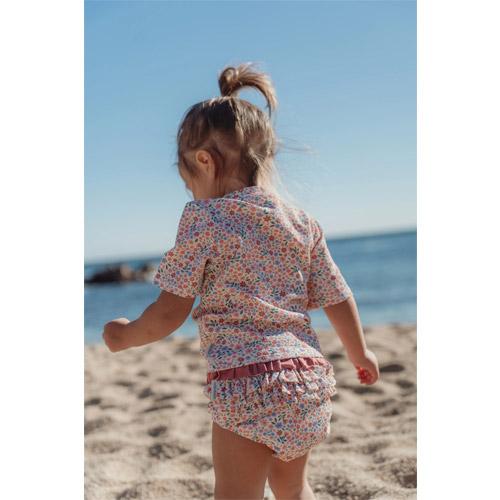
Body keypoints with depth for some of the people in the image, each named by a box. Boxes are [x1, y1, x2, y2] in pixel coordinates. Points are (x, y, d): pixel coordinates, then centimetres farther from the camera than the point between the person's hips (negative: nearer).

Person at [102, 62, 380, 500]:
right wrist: (361, 355, 29)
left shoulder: (203, 219, -8)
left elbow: (169, 313, -9)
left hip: (245, 381, -7)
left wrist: (125, 335, 10)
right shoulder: (303, 221, 8)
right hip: (309, 374, 7)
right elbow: (338, 299, 14)